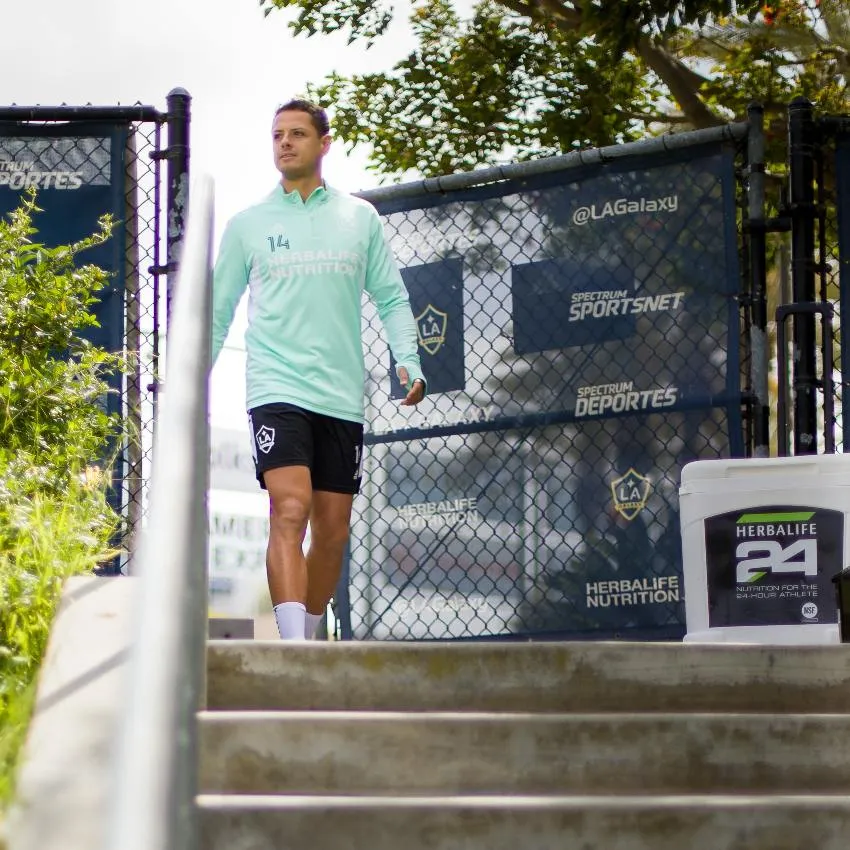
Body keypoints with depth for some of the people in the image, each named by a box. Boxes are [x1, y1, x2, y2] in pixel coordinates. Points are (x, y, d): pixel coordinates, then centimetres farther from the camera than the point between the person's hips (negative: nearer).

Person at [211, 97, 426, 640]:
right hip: (276, 389, -3)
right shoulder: (247, 225, 9)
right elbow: (218, 310, 13)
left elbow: (392, 297, 12)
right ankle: (294, 650, -28)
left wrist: (409, 361, -4)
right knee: (290, 511, -20)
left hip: (341, 395, 3)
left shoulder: (360, 218, 11)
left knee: (333, 530, 5)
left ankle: (309, 637, 20)